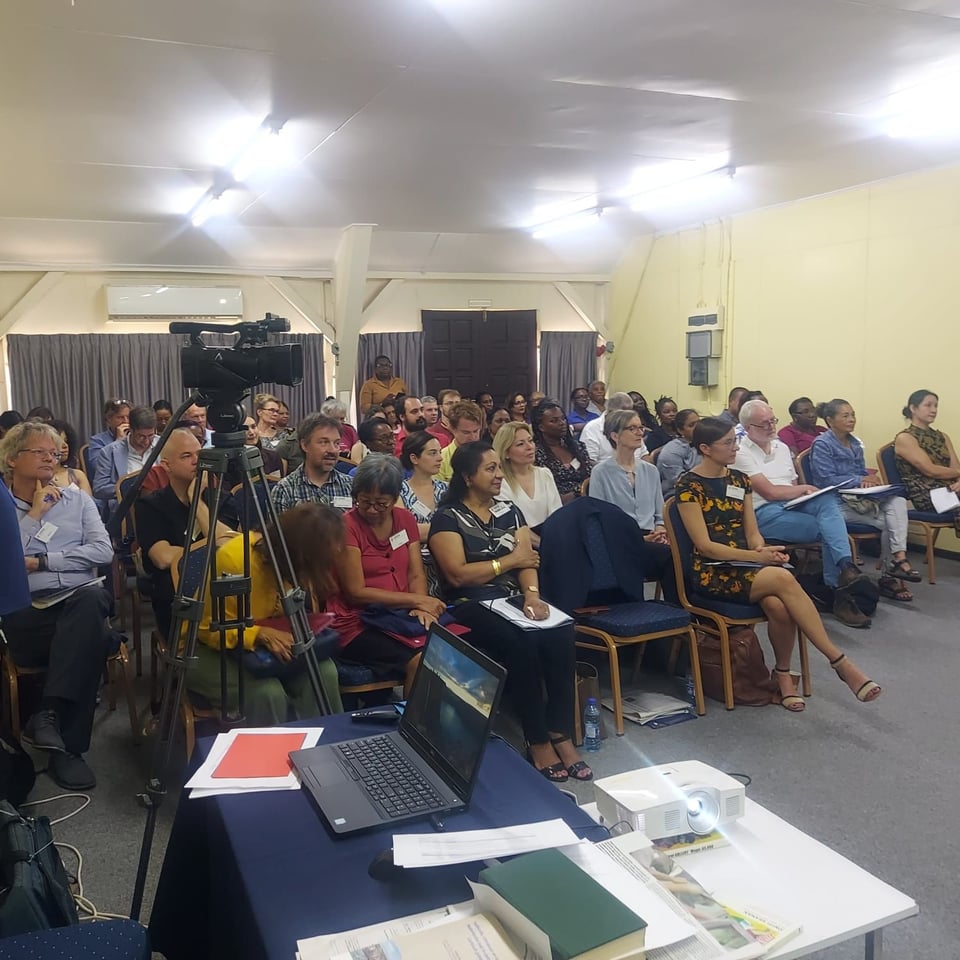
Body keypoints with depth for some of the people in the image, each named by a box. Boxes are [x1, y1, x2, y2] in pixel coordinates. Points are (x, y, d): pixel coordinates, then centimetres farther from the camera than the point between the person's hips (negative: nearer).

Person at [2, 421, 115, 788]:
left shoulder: (77, 500, 18)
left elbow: (103, 551, 3)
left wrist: (40, 561, -3)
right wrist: (34, 514, -1)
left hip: (82, 598, 2)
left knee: (89, 601, -38)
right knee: (92, 636, -34)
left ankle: (49, 716, -36)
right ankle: (66, 743, -27)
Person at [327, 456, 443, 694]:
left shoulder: (405, 519, 10)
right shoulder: (347, 526, -9)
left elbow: (416, 575, 8)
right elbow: (356, 592, -12)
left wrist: (421, 608, -14)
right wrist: (417, 600, -12)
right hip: (357, 625, -5)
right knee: (420, 661, -28)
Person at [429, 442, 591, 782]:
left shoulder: (510, 512, 16)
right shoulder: (448, 518, 0)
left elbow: (527, 561, 4)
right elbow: (457, 574, -11)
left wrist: (531, 594, -17)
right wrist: (509, 561, -4)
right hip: (472, 607, -5)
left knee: (560, 634, -24)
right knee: (522, 643, -31)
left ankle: (561, 735, -15)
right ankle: (538, 741, -17)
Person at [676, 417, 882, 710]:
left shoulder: (739, 479, 12)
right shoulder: (688, 485, -7)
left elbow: (752, 533, 12)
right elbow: (704, 545, -12)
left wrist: (764, 549, -13)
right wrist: (757, 557, -20)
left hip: (746, 566, 5)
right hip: (712, 573, -5)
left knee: (778, 605, -30)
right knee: (784, 579, -31)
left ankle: (783, 674, -6)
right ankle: (841, 663, -24)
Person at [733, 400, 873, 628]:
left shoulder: (781, 447, 21)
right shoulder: (741, 454, -4)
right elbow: (770, 492, -12)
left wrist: (805, 493, -4)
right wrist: (806, 488, 0)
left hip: (793, 505, 6)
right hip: (765, 514, -6)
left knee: (828, 500, -28)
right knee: (829, 528, -24)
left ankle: (845, 567, -36)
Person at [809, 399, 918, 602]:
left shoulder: (855, 444, 19)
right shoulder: (822, 445, -6)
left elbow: (862, 473, 19)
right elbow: (826, 480, -14)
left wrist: (870, 480, -5)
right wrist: (859, 480, -16)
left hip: (859, 497, 7)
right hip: (837, 503, -7)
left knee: (897, 501, -22)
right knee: (886, 521, -21)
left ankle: (898, 557, -29)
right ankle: (891, 574, -8)